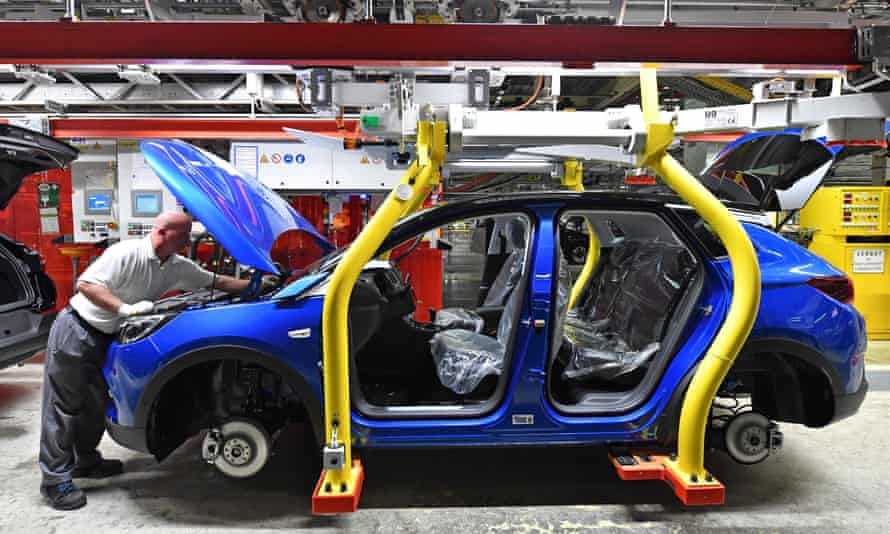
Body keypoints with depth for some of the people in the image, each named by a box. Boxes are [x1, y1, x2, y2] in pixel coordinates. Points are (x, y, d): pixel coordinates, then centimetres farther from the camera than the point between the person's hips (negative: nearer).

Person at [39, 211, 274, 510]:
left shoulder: (177, 267, 0)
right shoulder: (126, 253, -22)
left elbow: (215, 282, 6)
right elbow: (86, 284, -26)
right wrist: (125, 309, -32)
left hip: (104, 338, 8)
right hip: (76, 329, -7)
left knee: (95, 404, 14)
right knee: (65, 405, -2)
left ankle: (85, 461, 31)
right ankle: (55, 480, 4)